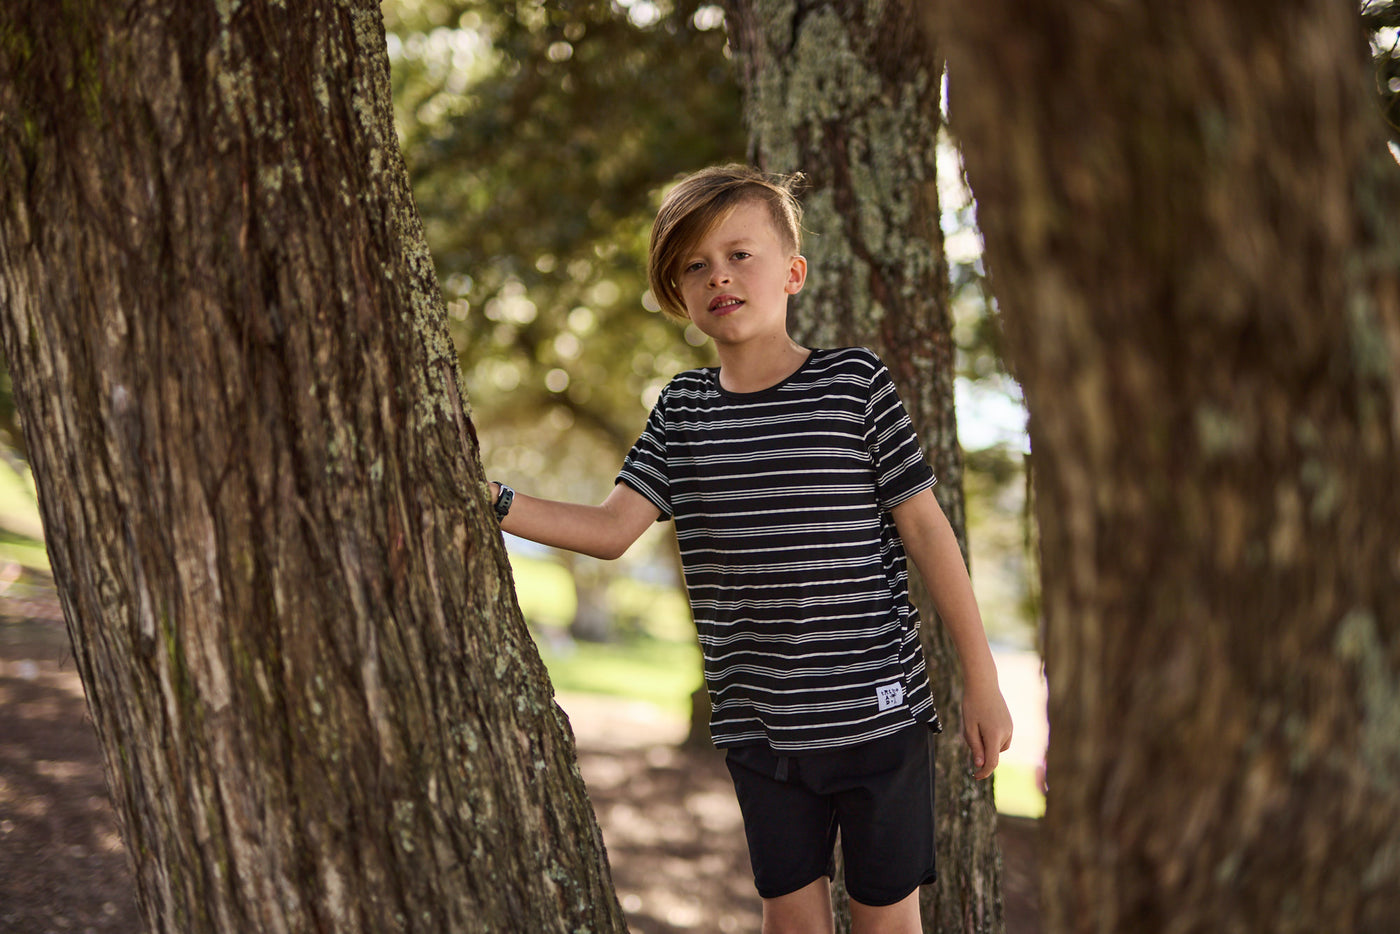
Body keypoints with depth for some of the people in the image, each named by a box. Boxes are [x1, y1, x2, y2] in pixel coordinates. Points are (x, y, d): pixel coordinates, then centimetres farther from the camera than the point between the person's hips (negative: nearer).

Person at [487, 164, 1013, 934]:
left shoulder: (855, 385, -6)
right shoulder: (681, 409, 5)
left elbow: (925, 529, -3)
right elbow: (611, 528, 0)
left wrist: (981, 680, -2)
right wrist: (493, 504, -15)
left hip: (876, 710, -3)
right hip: (758, 725, 3)